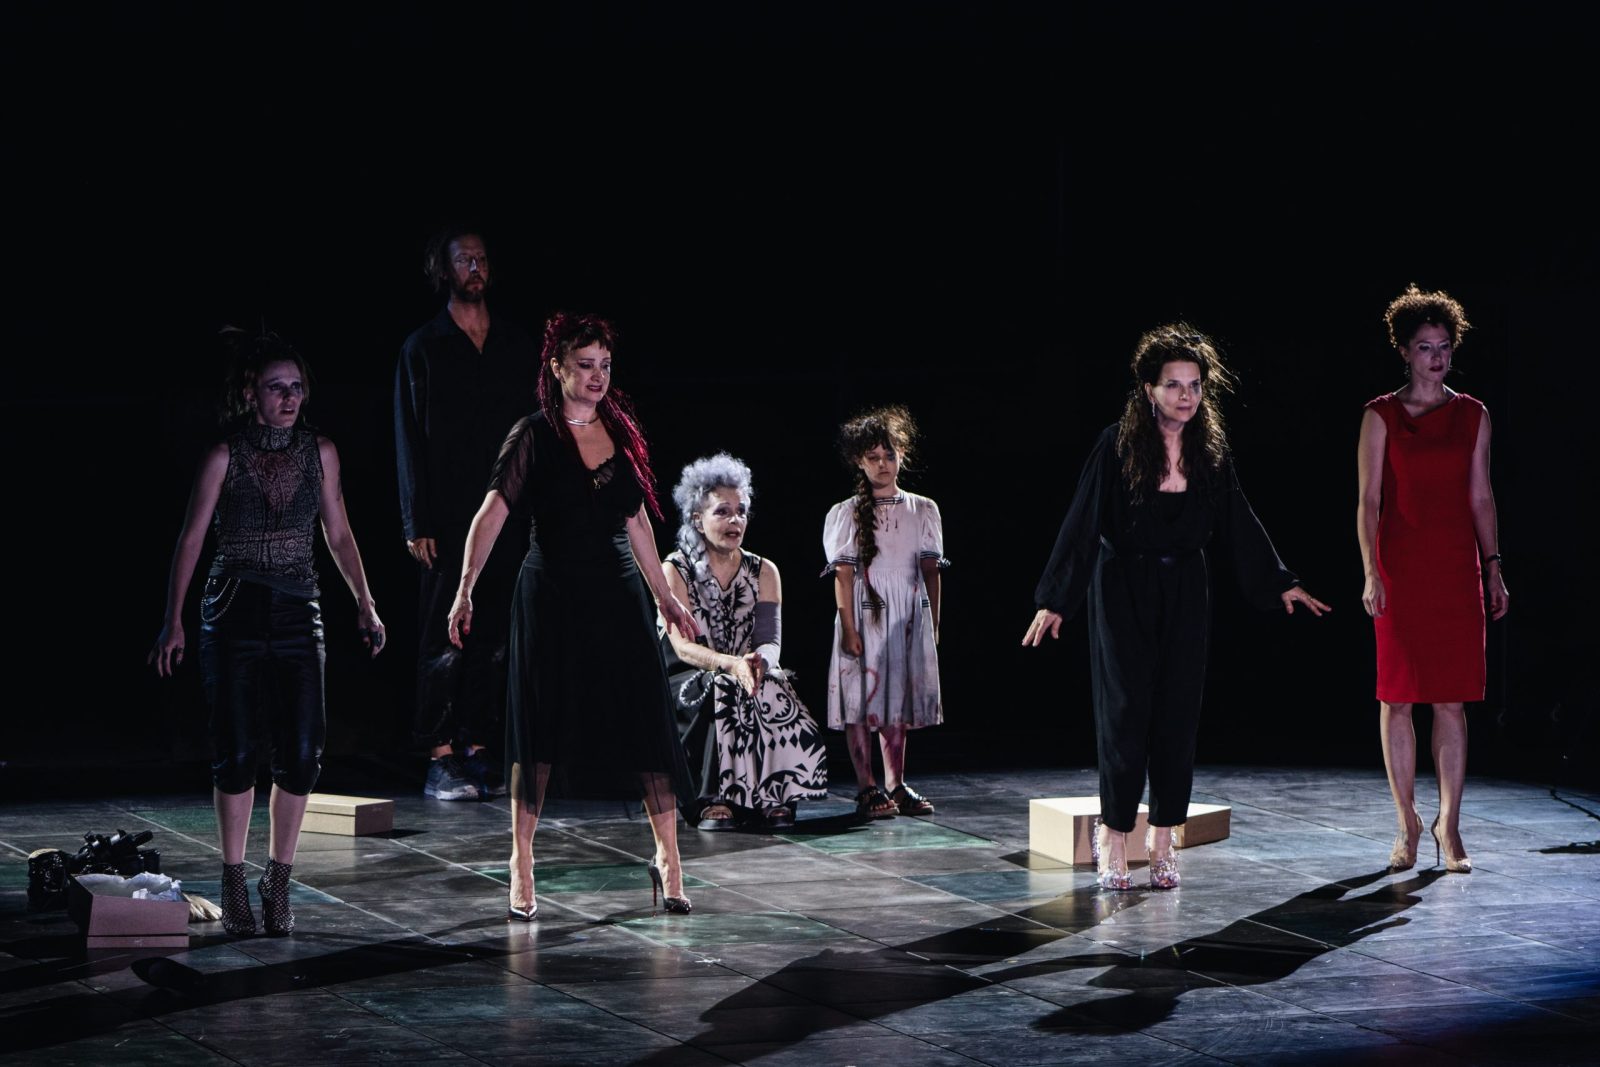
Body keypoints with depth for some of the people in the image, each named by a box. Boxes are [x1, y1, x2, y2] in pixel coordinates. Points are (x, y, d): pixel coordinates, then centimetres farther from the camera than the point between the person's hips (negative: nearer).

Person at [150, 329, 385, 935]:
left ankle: (278, 884, 8)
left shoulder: (320, 453, 5)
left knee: (301, 752, -5)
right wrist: (174, 621, -9)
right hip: (235, 612, -3)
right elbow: (191, 540, -4)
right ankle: (234, 886, 8)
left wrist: (365, 605, 7)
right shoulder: (225, 457, -4)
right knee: (238, 750, -3)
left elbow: (339, 535, 13)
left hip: (298, 613, 3)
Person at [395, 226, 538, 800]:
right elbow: (410, 440, 0)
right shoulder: (423, 347, 3)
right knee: (444, 643, -3)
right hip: (449, 521, -3)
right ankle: (440, 760, 0)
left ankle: (477, 752, 11)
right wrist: (418, 522, -7)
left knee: (495, 641, 4)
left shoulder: (518, 344, 12)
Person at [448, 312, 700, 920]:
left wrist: (663, 595, 20)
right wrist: (465, 590, -24)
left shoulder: (621, 431, 9)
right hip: (553, 594, -4)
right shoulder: (535, 436, -5)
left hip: (617, 595, 4)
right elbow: (492, 514, -14)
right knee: (540, 730, 0)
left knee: (648, 721, 0)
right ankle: (521, 866, 8)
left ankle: (667, 858, 9)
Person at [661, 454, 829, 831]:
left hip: (749, 676, 2)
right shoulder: (674, 570, -2)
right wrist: (731, 665, -33)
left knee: (770, 689, -32)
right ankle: (715, 800, -34)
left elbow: (771, 641, -3)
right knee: (723, 690, -36)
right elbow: (681, 645, -14)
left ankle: (775, 797, -32)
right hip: (689, 685, -2)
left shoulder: (763, 571, 9)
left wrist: (758, 662, -29)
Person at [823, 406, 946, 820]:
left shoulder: (924, 511, 8)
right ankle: (867, 788, 2)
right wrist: (848, 628, -13)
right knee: (861, 698, -3)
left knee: (899, 697, 8)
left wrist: (933, 625, 7)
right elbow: (843, 575, -6)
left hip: (910, 616, 3)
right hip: (865, 614, -3)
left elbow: (931, 571, 9)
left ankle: (896, 783, 16)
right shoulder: (846, 514, -1)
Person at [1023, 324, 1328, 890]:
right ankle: (1113, 837, 5)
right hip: (1124, 592, -4)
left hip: (1184, 594, 4)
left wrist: (1281, 584, 9)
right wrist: (1054, 601, -14)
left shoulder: (1210, 451, 1)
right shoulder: (1118, 446, -10)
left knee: (1178, 712, 2)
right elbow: (1082, 524, -11)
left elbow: (1240, 524, 10)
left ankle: (1163, 837, 10)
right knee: (1126, 710, -5)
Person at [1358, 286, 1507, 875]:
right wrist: (1371, 573, -10)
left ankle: (1449, 825, 5)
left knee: (1452, 699, -1)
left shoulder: (1473, 416, 9)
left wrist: (1493, 570, 6)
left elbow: (1481, 498, 11)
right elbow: (1369, 501, -1)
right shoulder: (1381, 417, 1)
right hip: (1400, 568, -2)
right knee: (1397, 698, 0)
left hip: (1457, 567, 2)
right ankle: (1407, 821, 11)